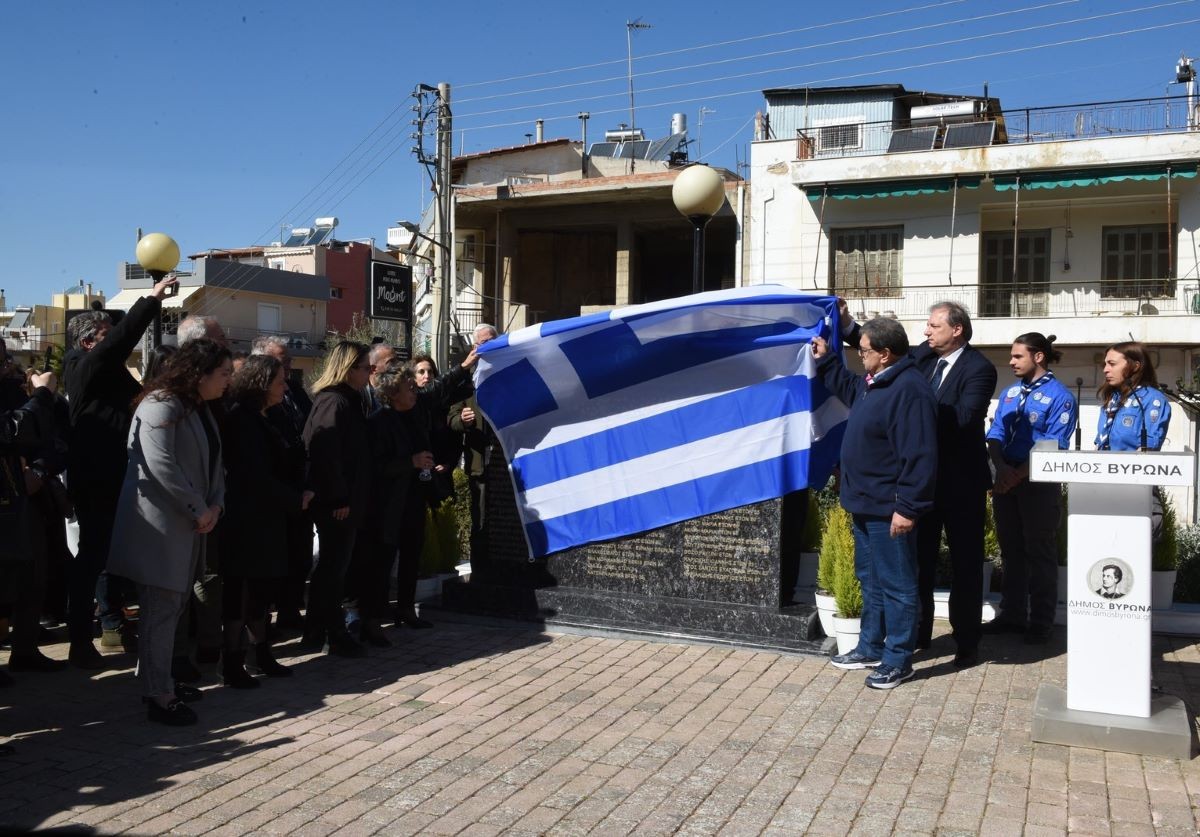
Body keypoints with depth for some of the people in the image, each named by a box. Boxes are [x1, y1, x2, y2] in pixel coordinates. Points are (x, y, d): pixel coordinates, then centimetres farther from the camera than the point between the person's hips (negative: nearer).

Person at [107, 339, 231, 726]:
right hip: (159, 527, -9)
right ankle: (159, 697, 3)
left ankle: (159, 680, 27)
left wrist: (215, 504, -2)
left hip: (187, 525, 10)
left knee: (173, 606, 15)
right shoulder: (162, 406, -15)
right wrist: (199, 509, -19)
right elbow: (161, 465, -26)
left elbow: (214, 462, 15)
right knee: (161, 609, -4)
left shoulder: (200, 409, 15)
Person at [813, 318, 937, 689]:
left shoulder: (909, 390, -23)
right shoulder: (874, 383, 9)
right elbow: (849, 388, 36)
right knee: (870, 579, 20)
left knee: (896, 585, 2)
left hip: (889, 510, -11)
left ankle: (898, 660, 13)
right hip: (865, 504, 11)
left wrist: (908, 508, -25)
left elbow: (920, 457, -26)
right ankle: (871, 647, 33)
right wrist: (826, 360, 30)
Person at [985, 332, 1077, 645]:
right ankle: (1013, 615, 22)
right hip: (1006, 481, 6)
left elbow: (1052, 446, -14)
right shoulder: (1010, 393, 12)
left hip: (1039, 483, -6)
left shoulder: (1059, 396, -8)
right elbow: (995, 433, 6)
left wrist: (1018, 475, -18)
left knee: (1040, 552, 2)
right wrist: (1000, 467, -12)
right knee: (1011, 549, 12)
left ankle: (1040, 623, 11)